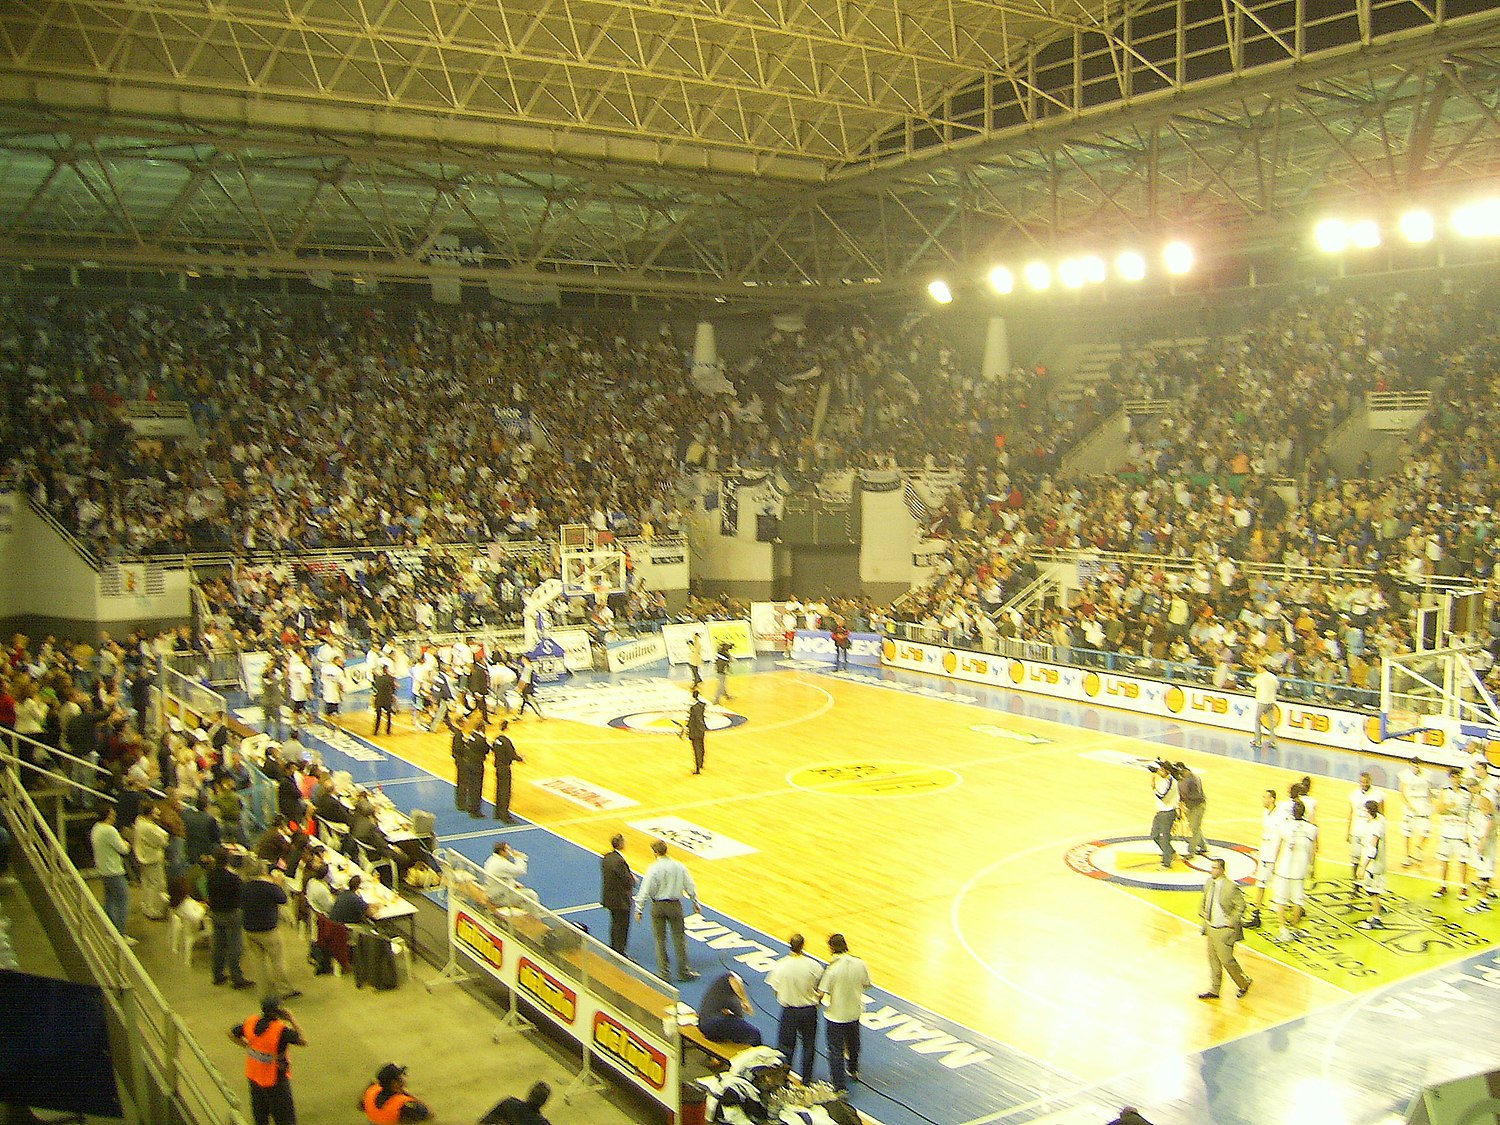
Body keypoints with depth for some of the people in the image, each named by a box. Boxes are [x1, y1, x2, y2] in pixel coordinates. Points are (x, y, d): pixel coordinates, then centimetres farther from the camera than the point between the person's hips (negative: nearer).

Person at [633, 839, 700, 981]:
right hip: (675, 905, 2)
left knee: (660, 940, 11)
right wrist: (695, 904, 14)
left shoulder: (653, 869, -15)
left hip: (658, 906, -2)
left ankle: (664, 972, 16)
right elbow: (690, 887, 2)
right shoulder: (679, 866, -5)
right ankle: (683, 972, 18)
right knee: (679, 939, 12)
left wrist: (639, 910, -7)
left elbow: (645, 891, -15)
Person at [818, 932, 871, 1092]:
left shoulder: (832, 968, -27)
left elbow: (821, 993, -24)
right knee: (853, 1044, 29)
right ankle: (854, 1071, 51)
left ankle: (840, 1087, 11)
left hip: (835, 1016, -5)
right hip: (855, 1012, 6)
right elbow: (866, 984, 2)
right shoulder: (859, 964, -12)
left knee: (836, 1051, 8)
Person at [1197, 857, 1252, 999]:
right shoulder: (1209, 883, 2)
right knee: (1213, 961, 15)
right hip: (1210, 928, 7)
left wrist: (1231, 922, -16)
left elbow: (1241, 906, -13)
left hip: (1224, 931, -7)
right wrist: (1201, 912, 2)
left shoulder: (1231, 887, -21)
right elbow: (1204, 900, 18)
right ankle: (1214, 991, 27)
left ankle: (1245, 983, 28)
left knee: (1226, 960, 2)